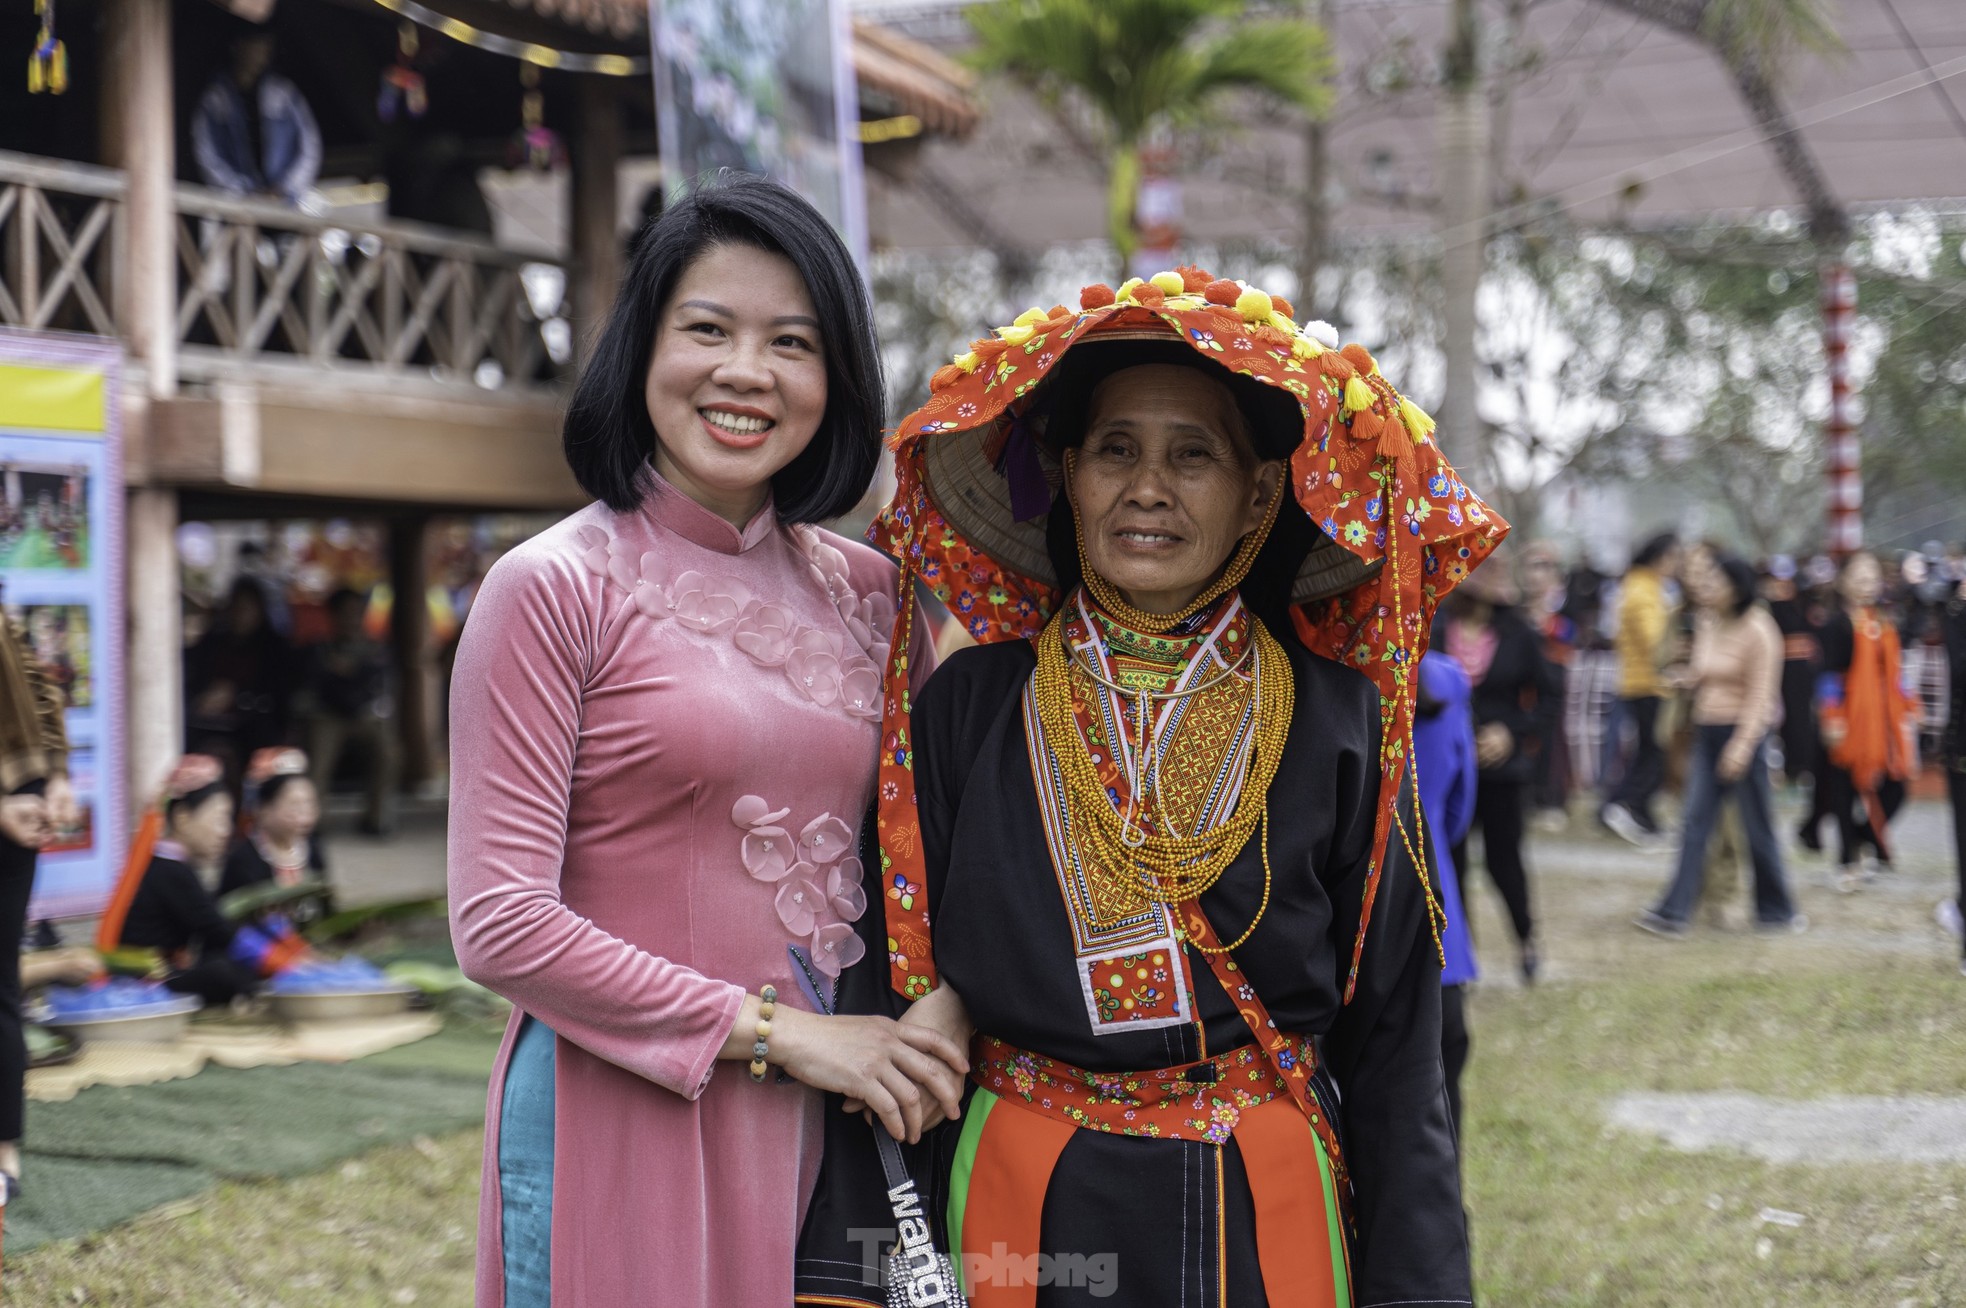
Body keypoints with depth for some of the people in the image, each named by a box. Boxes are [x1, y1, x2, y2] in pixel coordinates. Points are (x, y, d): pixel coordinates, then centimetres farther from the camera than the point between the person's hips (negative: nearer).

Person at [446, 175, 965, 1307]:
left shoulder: (867, 592, 7)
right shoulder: (553, 588, -8)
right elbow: (499, 925, -13)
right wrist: (774, 1030, -13)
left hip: (834, 1126, 5)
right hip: (623, 1120, -5)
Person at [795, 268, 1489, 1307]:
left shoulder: (1333, 721, -2)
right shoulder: (967, 708, -1)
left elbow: (1392, 1034, -1)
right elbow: (883, 988, -2)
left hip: (1263, 1216, 0)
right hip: (1018, 1210, 0)